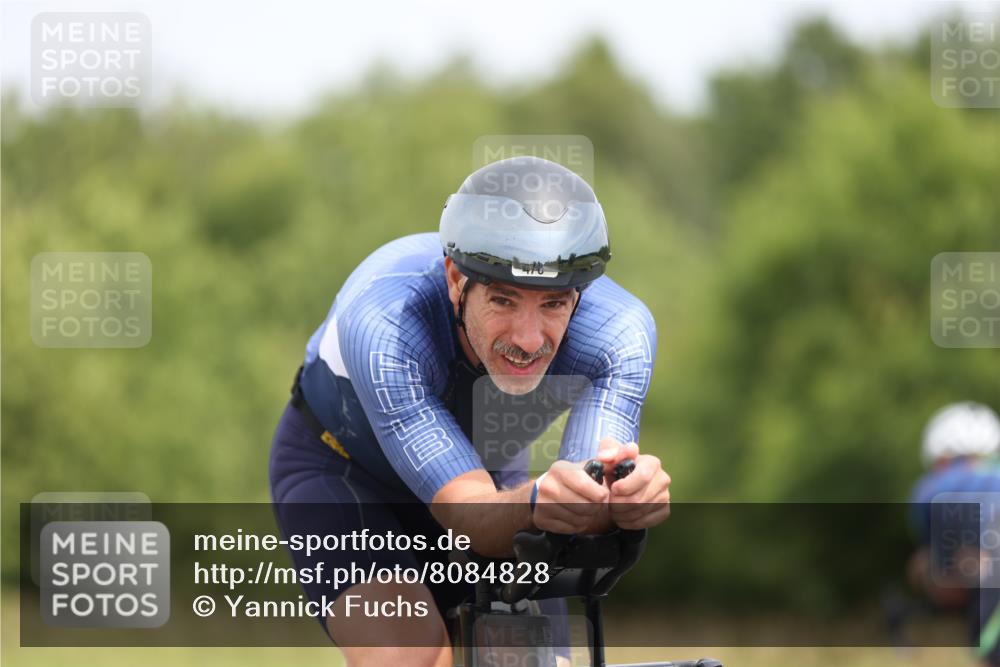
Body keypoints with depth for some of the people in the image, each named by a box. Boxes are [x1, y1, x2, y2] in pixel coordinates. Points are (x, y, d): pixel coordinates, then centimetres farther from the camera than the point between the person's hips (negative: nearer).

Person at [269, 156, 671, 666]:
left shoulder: (621, 331, -31)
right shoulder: (383, 323, -39)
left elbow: (583, 518, -39)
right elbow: (471, 518, -43)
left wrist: (628, 493, -63)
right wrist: (538, 503, -66)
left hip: (487, 469, 4)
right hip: (341, 469, -4)